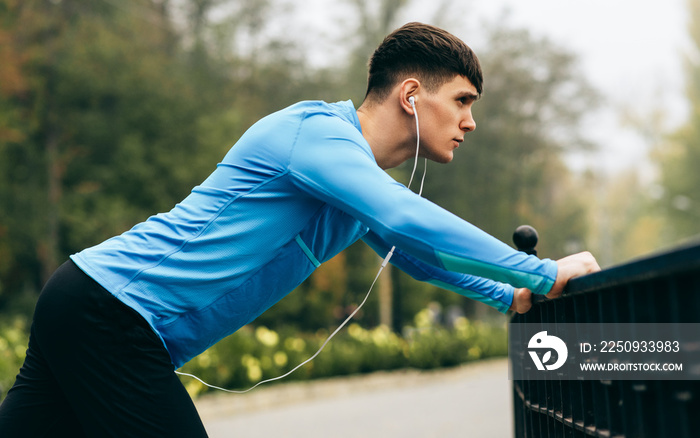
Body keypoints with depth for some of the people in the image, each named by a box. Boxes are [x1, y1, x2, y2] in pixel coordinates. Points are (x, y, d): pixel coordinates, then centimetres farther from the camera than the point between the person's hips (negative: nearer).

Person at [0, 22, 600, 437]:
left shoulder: (363, 179, 17)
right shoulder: (317, 130, -15)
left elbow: (412, 250, 34)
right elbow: (410, 219, -29)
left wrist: (508, 296, 26)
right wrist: (544, 275, -21)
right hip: (110, 309, -9)